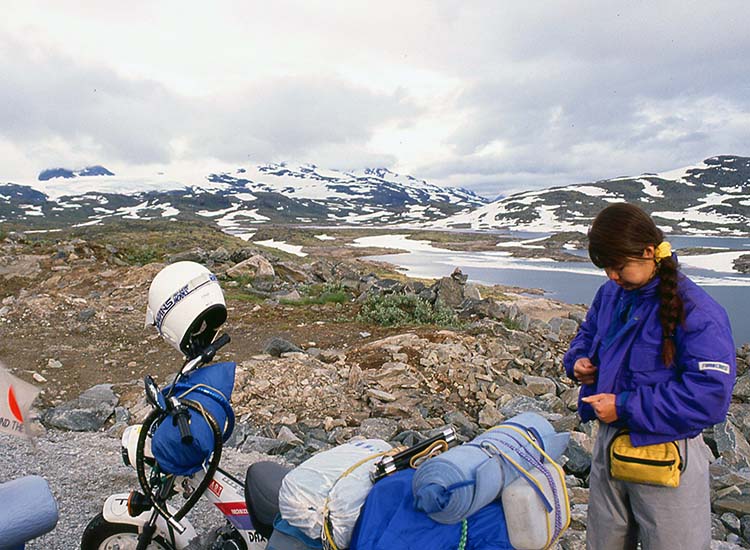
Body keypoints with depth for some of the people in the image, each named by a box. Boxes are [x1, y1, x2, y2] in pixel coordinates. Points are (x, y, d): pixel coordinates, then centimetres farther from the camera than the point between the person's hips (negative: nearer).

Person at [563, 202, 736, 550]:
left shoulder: (696, 312, -20)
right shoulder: (610, 294, 1)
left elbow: (710, 394, -25)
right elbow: (588, 334, 19)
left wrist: (625, 407, -24)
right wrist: (578, 361, -4)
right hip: (608, 443, 6)